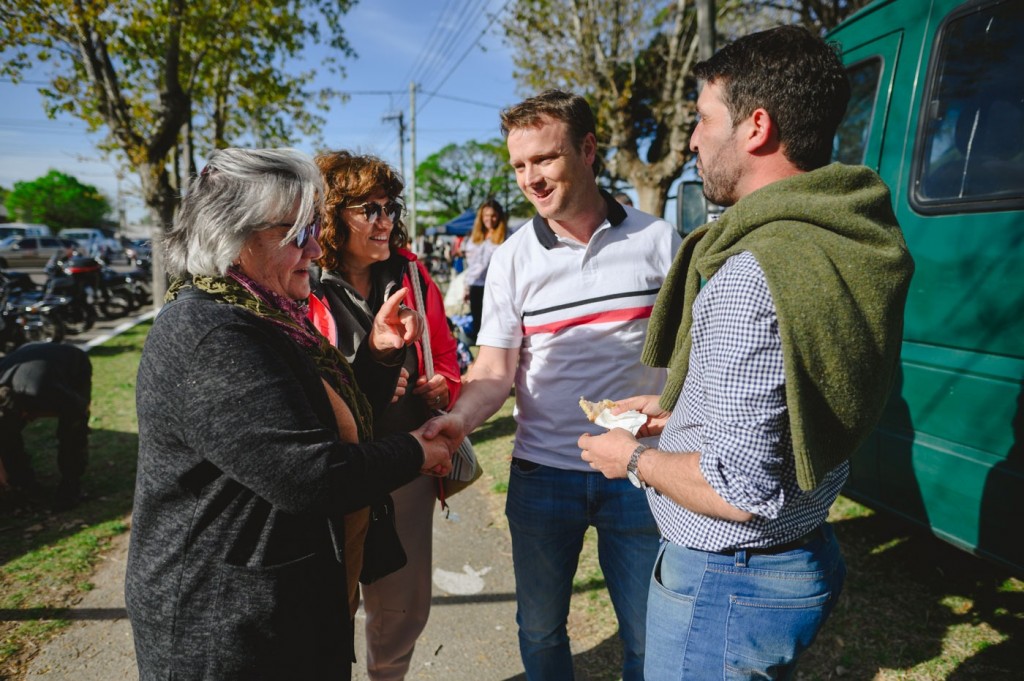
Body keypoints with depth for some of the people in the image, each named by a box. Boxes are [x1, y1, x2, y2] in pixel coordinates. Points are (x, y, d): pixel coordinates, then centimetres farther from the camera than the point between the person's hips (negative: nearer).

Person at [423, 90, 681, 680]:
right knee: (540, 628, 19)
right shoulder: (514, 256, -2)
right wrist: (460, 418, -23)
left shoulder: (658, 240, -3)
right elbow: (495, 371, -4)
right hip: (542, 472, 1)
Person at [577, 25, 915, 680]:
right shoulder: (843, 241, 2)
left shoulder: (750, 277, -29)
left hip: (724, 585, -9)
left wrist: (636, 459, -12)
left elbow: (739, 490, -29)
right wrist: (677, 408, 11)